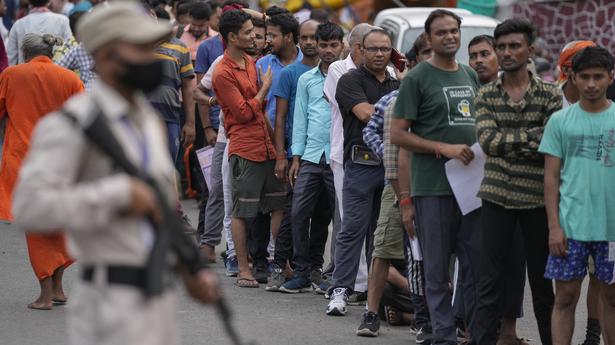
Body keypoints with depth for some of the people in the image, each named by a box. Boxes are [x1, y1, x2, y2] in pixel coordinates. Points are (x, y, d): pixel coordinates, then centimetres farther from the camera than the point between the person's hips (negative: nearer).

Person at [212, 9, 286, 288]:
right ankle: (243, 269, 6)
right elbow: (244, 113, -13)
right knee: (242, 211, 0)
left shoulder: (250, 62, 13)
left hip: (266, 147, 8)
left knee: (279, 205, 8)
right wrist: (265, 88, -5)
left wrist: (273, 136, 18)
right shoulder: (224, 73, -12)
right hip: (244, 150, -8)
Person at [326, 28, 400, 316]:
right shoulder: (351, 80, 0)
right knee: (353, 228, -7)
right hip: (362, 162, -5)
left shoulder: (398, 85, 19)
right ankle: (340, 290, -5)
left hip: (392, 162, 5)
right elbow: (366, 113, -13)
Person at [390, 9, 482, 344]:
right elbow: (397, 134, -7)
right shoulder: (417, 78, -4)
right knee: (437, 267, 0)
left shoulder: (470, 76, 15)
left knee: (476, 263, 7)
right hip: (433, 186, -5)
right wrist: (445, 148, -16)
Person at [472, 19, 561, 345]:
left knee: (541, 279, 8)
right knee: (490, 279, 1)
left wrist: (508, 143, -11)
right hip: (497, 196, 1)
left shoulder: (549, 94, 1)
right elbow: (487, 141, -9)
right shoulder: (486, 95, 6)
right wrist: (532, 136, -13)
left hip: (537, 196, -1)